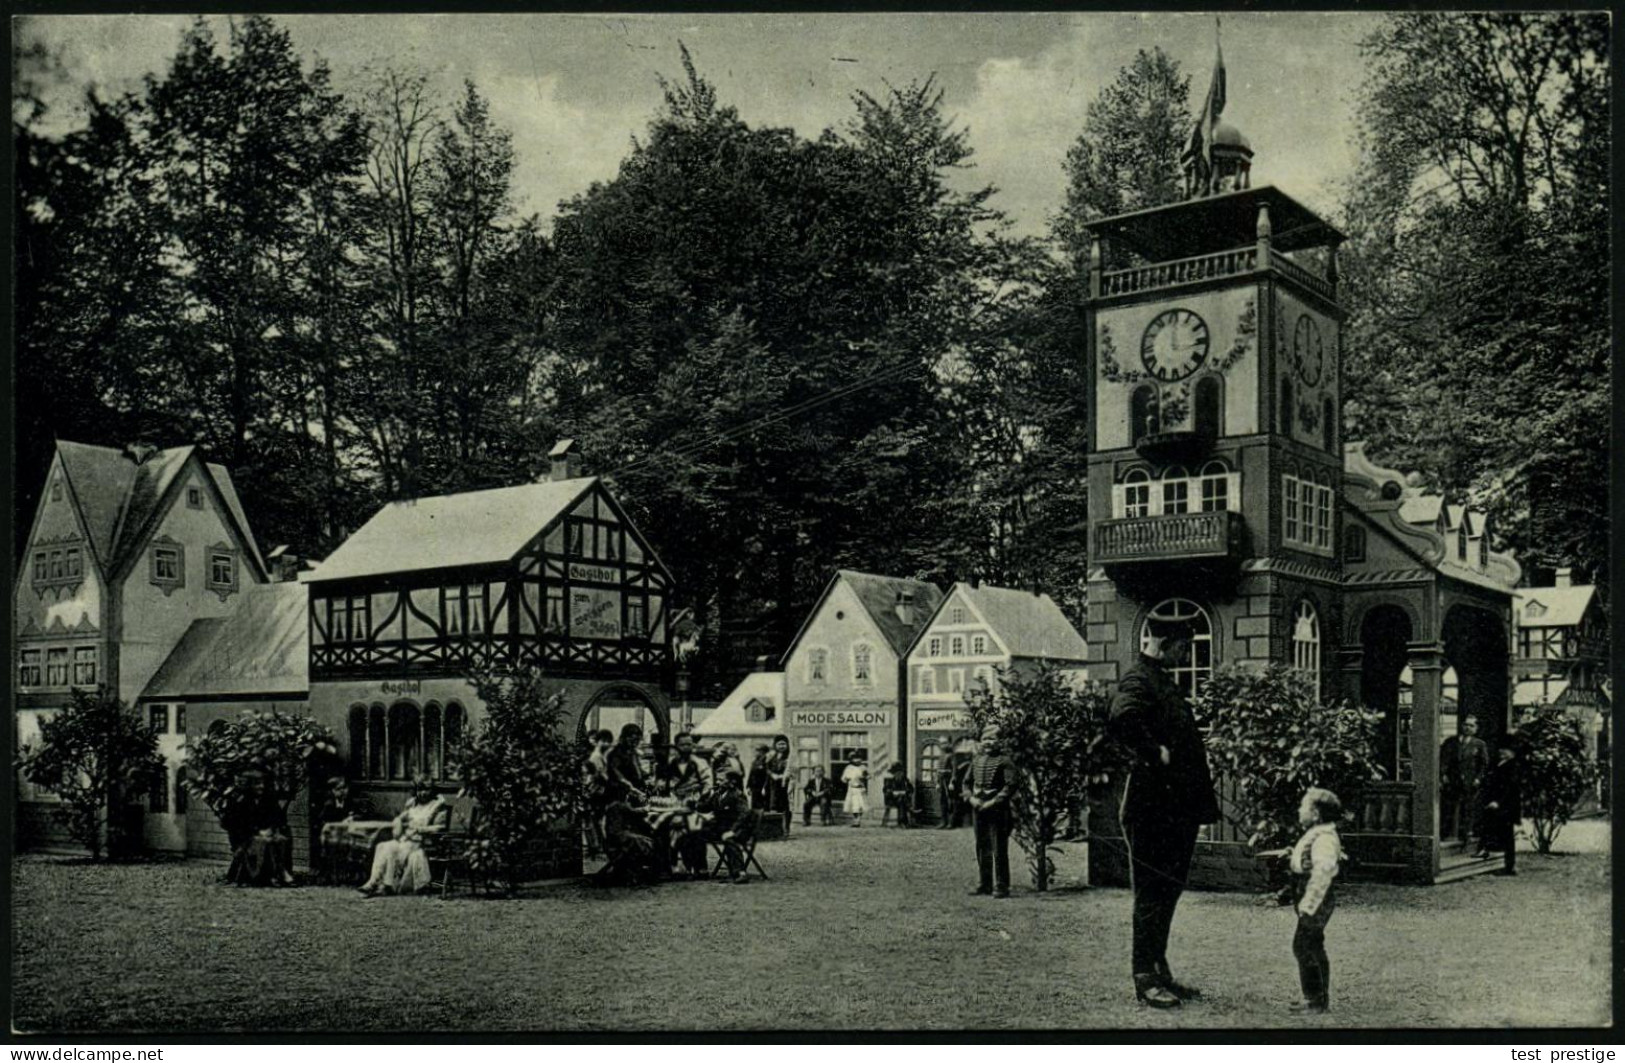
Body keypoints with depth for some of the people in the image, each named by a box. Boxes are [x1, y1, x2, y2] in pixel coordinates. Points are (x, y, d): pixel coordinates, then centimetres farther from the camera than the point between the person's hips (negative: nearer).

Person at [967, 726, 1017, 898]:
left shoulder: (1005, 761, -6)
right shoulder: (976, 760, 13)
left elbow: (1011, 786, -13)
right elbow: (967, 782, 18)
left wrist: (993, 802, -17)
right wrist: (971, 798, 0)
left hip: (998, 810, -6)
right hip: (978, 809, 6)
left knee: (999, 849, -4)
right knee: (982, 848, 11)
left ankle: (1001, 887, 0)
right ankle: (984, 885, 19)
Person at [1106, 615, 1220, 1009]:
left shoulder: (1162, 682, 19)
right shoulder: (1137, 680, -12)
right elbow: (1122, 721, -34)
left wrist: (1203, 803, 19)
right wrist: (1156, 753, -23)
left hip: (1177, 807, 10)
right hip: (1153, 805, -10)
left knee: (1168, 889, 15)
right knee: (1153, 891, -4)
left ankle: (1159, 971, 23)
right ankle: (1145, 979, 2)